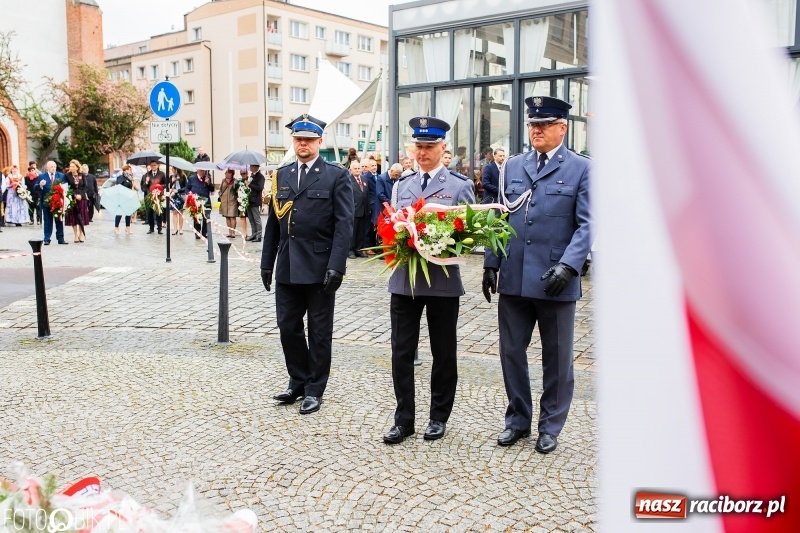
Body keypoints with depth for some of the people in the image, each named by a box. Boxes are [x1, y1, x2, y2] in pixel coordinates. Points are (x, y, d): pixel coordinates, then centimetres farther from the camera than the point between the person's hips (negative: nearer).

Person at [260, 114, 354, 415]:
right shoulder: (282, 175, 11)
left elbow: (344, 224, -10)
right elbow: (273, 222, 13)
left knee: (319, 331, 7)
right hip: (287, 267, 5)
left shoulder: (337, 175, -4)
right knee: (288, 327, 11)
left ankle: (314, 389, 20)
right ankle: (298, 381, 29)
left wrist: (336, 266, -18)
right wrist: (267, 262, 10)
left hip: (319, 267, -5)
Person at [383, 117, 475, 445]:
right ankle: (403, 419, 17)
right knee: (401, 352, 5)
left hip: (443, 280, -3)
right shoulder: (401, 185, 12)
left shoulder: (460, 185, 0)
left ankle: (439, 417, 25)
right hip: (404, 278, 3)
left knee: (443, 353, 10)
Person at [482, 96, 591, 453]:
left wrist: (568, 266, -19)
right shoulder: (513, 167, 11)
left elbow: (586, 225, -7)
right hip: (514, 278, 4)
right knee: (511, 351, 10)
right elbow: (500, 218, 13)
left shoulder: (581, 169, -1)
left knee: (556, 358, 9)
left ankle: (550, 426, 25)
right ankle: (518, 419, 28)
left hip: (555, 282, -3)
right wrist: (491, 263, 7)